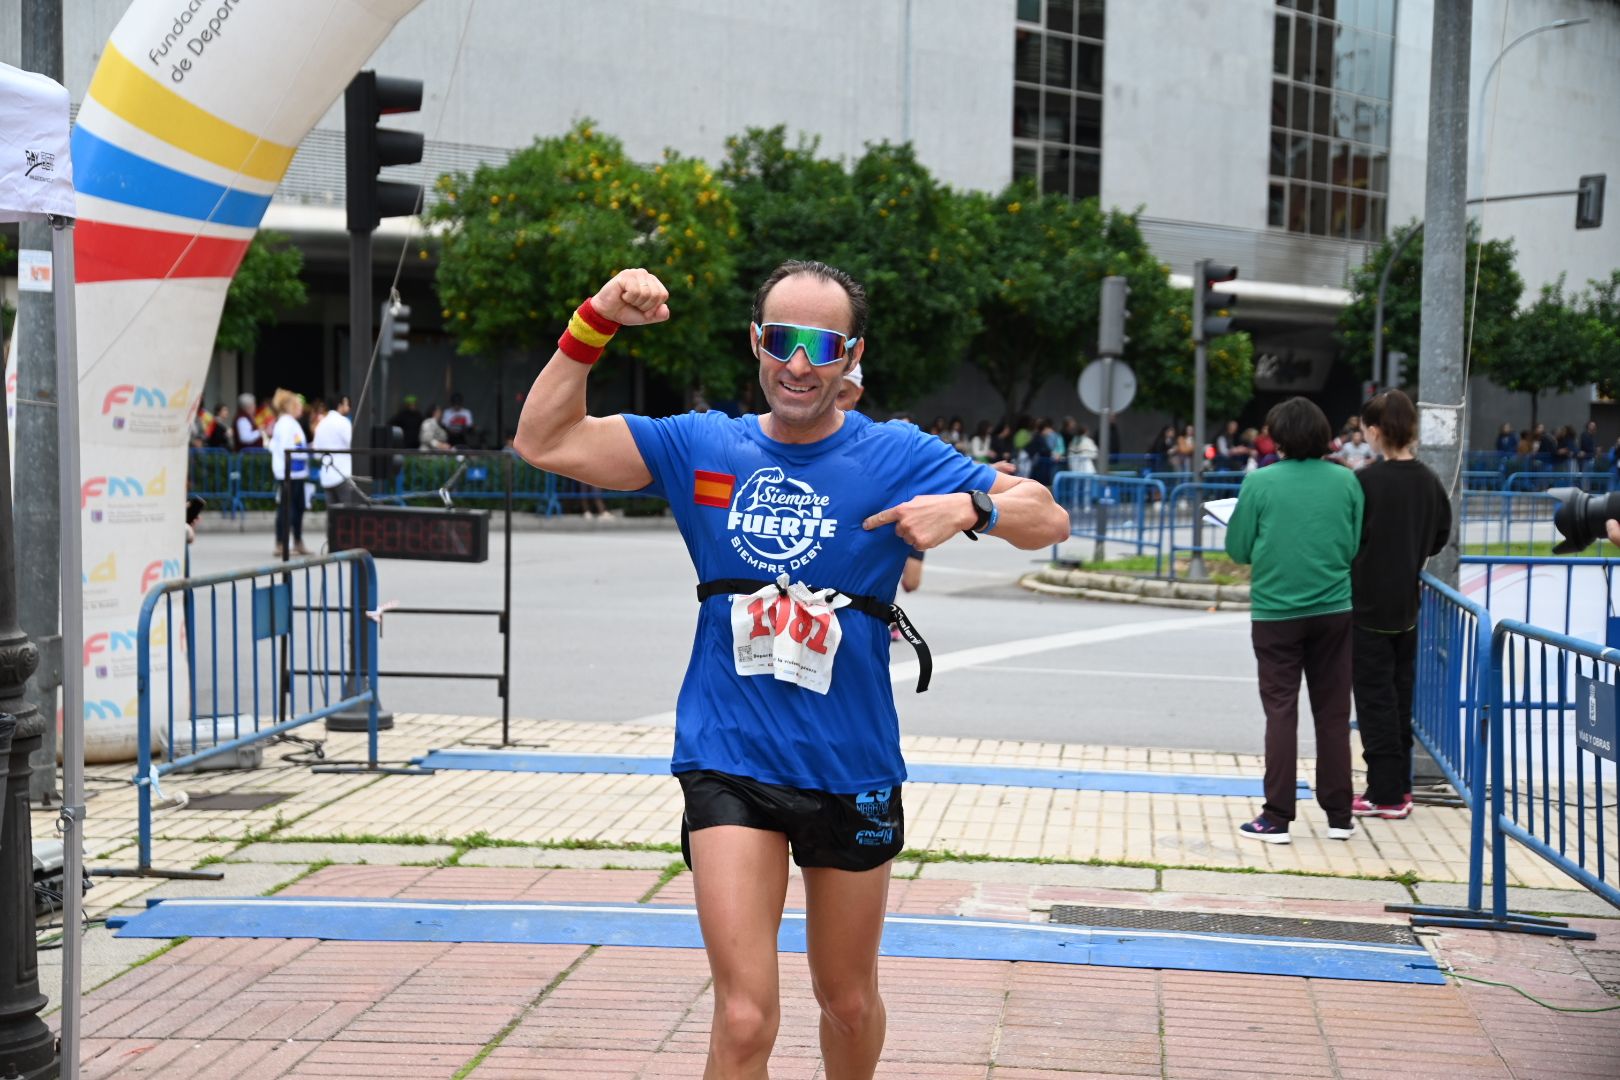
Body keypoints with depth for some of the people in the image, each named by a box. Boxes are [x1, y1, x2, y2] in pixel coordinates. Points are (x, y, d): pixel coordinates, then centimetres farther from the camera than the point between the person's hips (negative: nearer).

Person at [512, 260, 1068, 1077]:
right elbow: (544, 442, -2)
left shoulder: (895, 456, -3)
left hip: (851, 767, 1)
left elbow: (1049, 521, -6)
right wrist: (596, 321, -13)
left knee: (849, 1002, 19)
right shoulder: (701, 447, 1)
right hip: (730, 761, -1)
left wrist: (969, 505, -27)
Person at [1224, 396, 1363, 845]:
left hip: (1276, 612, -2)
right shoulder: (1346, 481, -2)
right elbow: (1355, 546, 4)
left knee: (1281, 711, 4)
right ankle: (1339, 815, 16)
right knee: (1333, 712, 10)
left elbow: (1238, 549, -5)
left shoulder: (1260, 482, -9)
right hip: (1333, 609, 2)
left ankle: (1277, 817, 3)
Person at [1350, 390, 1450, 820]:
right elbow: (1439, 537, 14)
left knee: (1374, 697, 1)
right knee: (1400, 692, 14)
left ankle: (1386, 793, 4)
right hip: (1407, 605, 6)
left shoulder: (1365, 481, -18)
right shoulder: (1428, 481, 1)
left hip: (1368, 604, -6)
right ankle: (1398, 785, 21)